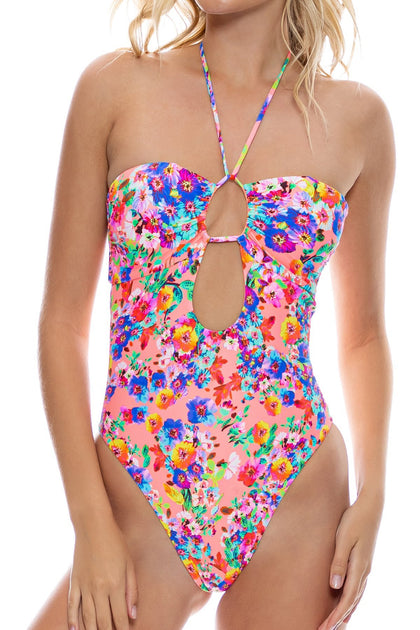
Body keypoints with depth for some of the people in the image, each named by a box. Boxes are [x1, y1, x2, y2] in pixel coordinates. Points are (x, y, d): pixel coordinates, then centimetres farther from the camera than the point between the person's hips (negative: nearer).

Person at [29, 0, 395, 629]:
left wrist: (372, 494, -1)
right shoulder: (116, 87, -1)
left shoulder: (356, 118, 2)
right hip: (140, 504, 0)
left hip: (297, 506, 1)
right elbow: (63, 320, 0)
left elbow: (363, 333, 12)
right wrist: (91, 522, -6)